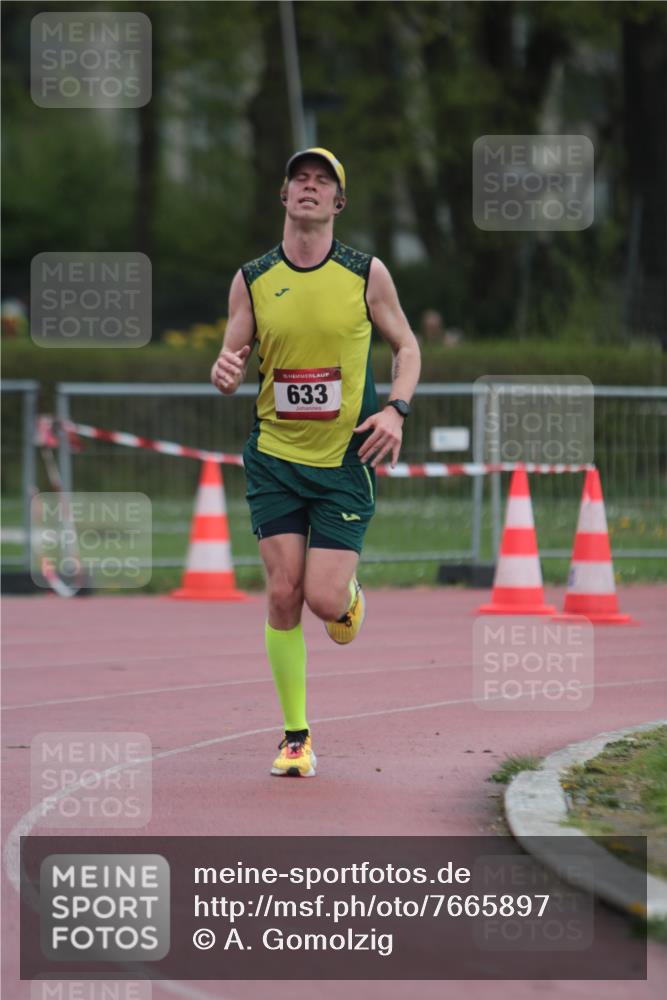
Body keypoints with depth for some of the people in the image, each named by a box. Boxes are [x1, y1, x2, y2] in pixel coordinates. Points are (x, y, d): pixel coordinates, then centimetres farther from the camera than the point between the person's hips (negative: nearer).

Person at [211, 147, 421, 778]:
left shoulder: (366, 274, -1)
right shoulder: (251, 280, 2)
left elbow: (406, 346, 10)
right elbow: (232, 360, 8)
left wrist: (396, 409, -7)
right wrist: (224, 373, -16)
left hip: (346, 460, -1)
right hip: (274, 458, 1)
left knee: (323, 599, -10)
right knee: (283, 595, -5)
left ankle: (349, 597, 30)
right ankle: (295, 738, 6)